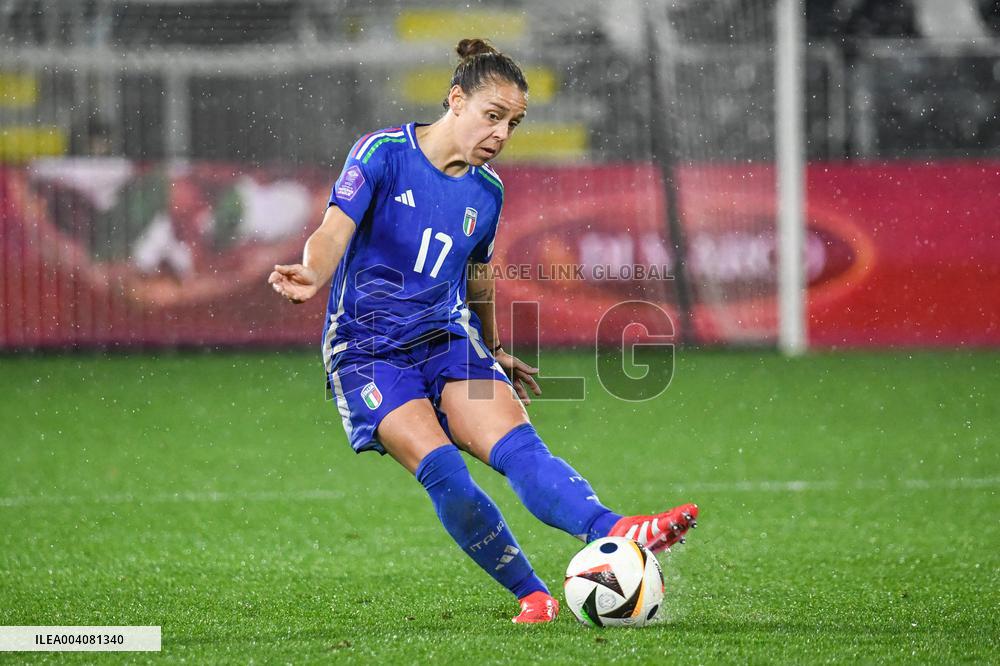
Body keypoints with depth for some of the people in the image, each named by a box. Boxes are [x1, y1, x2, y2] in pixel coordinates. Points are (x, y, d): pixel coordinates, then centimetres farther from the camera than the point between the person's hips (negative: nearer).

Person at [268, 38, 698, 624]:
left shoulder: (487, 190, 11)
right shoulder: (384, 153, -6)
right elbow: (336, 229, -17)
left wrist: (495, 353, 35)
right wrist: (313, 276, -38)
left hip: (448, 339, 4)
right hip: (369, 350, -4)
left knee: (519, 447, -23)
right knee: (440, 467, -27)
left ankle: (617, 533, -46)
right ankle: (533, 595, -17)